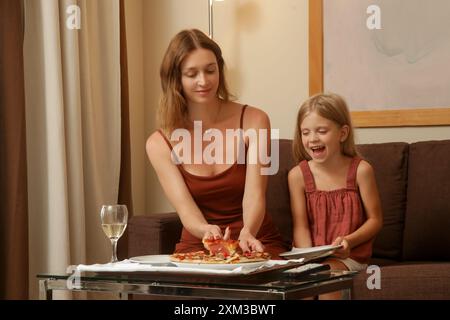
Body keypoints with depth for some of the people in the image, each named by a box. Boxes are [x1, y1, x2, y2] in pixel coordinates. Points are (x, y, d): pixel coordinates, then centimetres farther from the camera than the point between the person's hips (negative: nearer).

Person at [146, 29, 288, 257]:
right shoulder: (160, 144, -3)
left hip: (256, 244, -1)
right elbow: (185, 209, -12)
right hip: (197, 248, 1)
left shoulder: (254, 121, -5)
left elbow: (254, 195, -14)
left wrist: (247, 233, -36)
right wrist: (207, 231, -35)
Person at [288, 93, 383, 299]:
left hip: (349, 256, -2)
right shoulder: (298, 175, 0)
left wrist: (348, 241, -17)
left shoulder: (360, 170, -4)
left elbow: (375, 219, 0)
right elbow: (300, 226, -3)